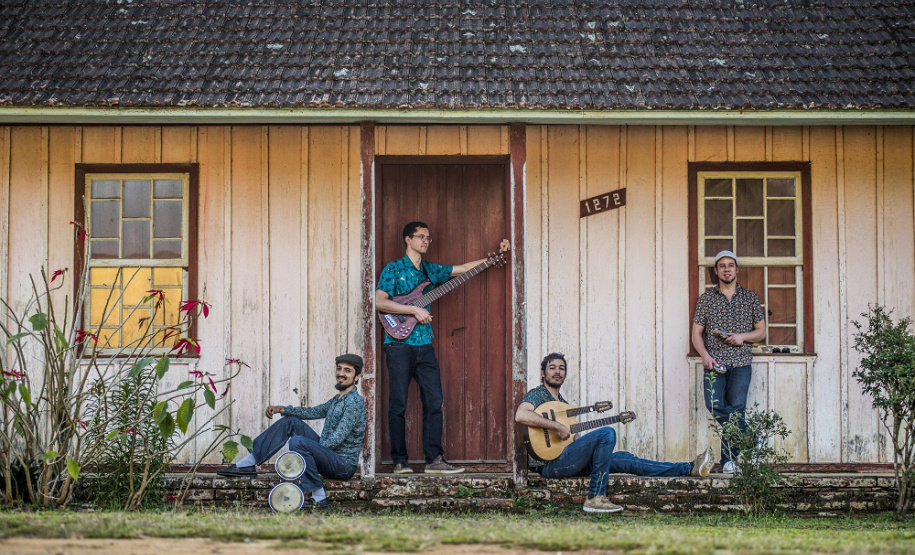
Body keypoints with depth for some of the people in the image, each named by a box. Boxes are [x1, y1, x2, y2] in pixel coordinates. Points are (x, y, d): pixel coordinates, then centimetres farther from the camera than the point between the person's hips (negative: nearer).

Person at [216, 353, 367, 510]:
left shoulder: (354, 401, -14)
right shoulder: (337, 399, 16)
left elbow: (338, 438, -21)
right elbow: (313, 412, 24)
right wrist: (282, 409, 12)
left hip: (344, 464, -9)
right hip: (328, 454, 9)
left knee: (298, 441, -31)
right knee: (290, 421, 7)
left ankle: (319, 497, -23)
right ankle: (248, 463, 3)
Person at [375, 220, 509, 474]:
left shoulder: (431, 270, 17)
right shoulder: (394, 269, 0)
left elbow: (465, 268, 20)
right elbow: (379, 301, -11)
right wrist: (414, 310, -15)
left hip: (424, 346, 6)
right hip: (400, 345, -6)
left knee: (434, 401, 0)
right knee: (398, 404, -3)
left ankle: (434, 459, 3)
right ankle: (400, 461, 4)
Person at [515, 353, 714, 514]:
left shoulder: (563, 403, 26)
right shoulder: (537, 395, -2)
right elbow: (520, 415, -25)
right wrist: (558, 426, -23)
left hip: (564, 461, 9)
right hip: (549, 463, -9)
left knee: (624, 459, 4)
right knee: (607, 433, -21)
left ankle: (689, 469, 6)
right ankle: (595, 498, -24)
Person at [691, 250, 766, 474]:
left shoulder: (750, 297, 11)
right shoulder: (706, 298, 11)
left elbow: (761, 331, 13)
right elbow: (696, 332, 8)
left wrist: (743, 336, -7)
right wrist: (705, 355, -8)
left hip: (740, 362, 0)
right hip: (714, 363, 0)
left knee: (736, 407, -11)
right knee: (714, 404, -19)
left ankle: (729, 458, 3)